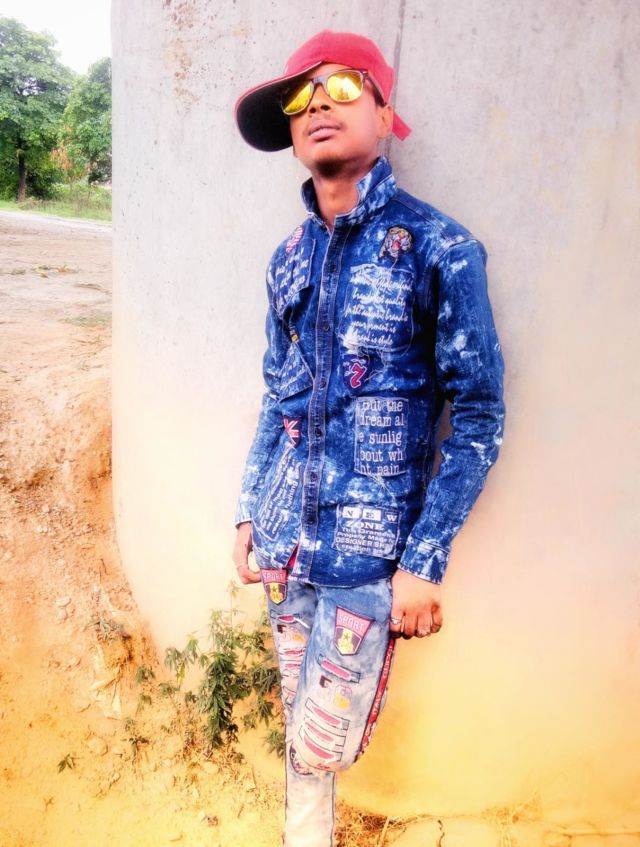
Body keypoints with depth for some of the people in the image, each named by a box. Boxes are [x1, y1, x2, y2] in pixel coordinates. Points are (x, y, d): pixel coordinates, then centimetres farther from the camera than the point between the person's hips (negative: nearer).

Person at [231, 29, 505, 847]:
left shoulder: (437, 248, -11)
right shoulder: (289, 257, 6)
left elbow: (478, 416, -10)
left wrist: (425, 560, -13)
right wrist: (248, 509, 13)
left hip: (370, 545, -5)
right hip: (286, 535, 5)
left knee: (323, 739, 4)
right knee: (296, 719, 18)